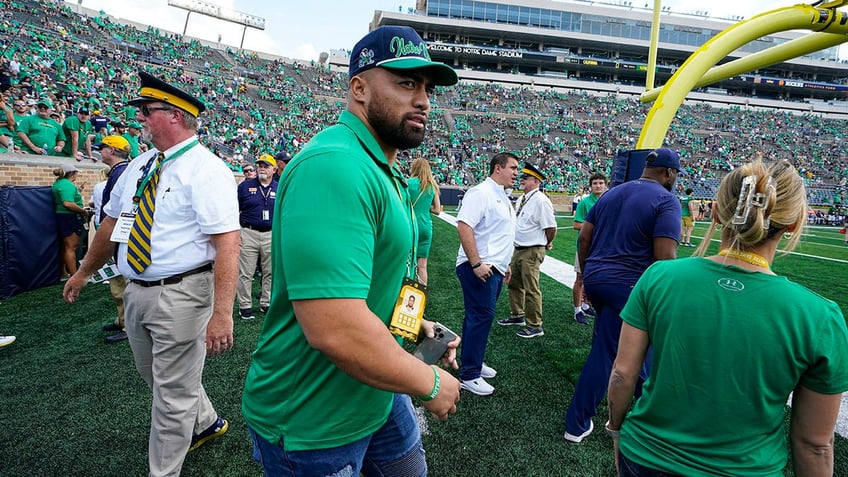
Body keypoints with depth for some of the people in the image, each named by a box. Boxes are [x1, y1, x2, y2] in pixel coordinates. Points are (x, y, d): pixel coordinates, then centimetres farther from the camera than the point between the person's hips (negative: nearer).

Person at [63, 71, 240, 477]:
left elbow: (228, 242, -26)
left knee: (173, 390, 5)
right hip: (137, 290, 9)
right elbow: (112, 222, 20)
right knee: (155, 376, 25)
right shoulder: (139, 166, 8)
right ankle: (206, 423, 48)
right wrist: (84, 272, 27)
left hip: (182, 295, -9)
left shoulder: (206, 170, -17)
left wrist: (221, 312, -32)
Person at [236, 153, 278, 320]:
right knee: (245, 273, 1)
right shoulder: (245, 186, 2)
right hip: (248, 233, -2)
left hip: (271, 235, 2)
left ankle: (266, 303, 22)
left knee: (270, 273, 9)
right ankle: (245, 306, 11)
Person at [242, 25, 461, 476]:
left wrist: (415, 326, 5)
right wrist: (430, 383, -19)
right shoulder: (334, 166, -27)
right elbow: (335, 331, -34)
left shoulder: (384, 172, 8)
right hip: (312, 426, -9)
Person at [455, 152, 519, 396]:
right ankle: (469, 374, 3)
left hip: (494, 268, 10)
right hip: (480, 268, -10)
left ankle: (472, 361, 30)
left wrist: (504, 264, 24)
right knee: (481, 316, -7)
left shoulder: (503, 197, 18)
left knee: (479, 316, 17)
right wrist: (476, 264, -24)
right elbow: (464, 226, -22)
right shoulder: (481, 192, -13)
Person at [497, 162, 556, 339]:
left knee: (531, 289, -2)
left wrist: (547, 244, -2)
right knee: (514, 284, 20)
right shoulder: (521, 200, 10)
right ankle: (517, 316, 39)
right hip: (518, 249, 9)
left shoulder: (541, 201, -17)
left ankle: (535, 326, 12)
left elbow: (551, 227, -17)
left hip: (532, 252, -9)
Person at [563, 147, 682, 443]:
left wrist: (587, 275, 18)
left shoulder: (613, 193, 12)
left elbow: (584, 237, 10)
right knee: (604, 355, 6)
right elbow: (665, 257, -18)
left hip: (595, 280, 8)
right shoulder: (667, 201, -8)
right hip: (627, 286, -7)